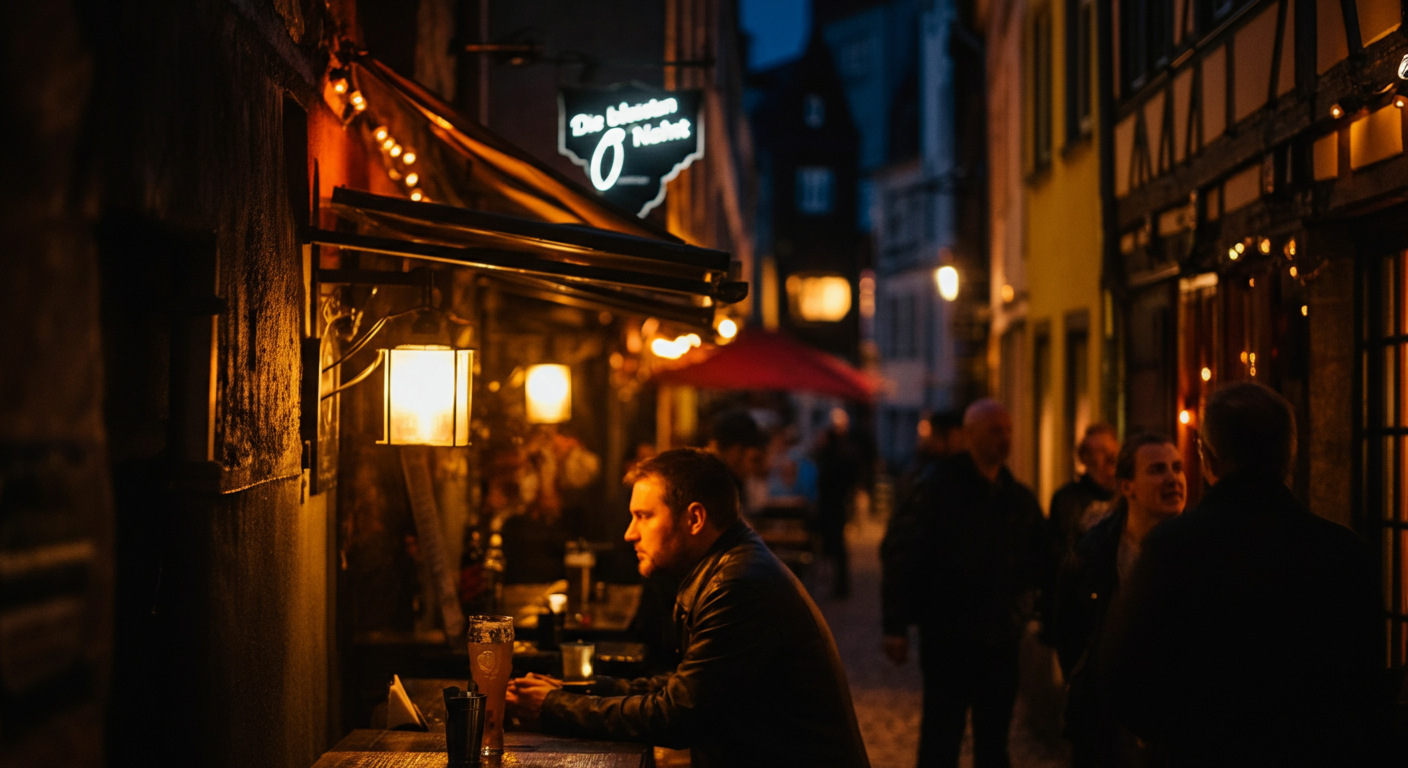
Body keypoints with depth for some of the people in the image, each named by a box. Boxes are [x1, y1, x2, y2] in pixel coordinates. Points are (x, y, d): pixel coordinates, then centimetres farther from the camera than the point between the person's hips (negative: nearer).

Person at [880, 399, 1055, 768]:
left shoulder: (1020, 498, 9)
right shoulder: (939, 489, -7)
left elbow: (1045, 560, 15)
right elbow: (900, 556, -10)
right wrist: (896, 626, -15)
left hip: (1001, 640, 5)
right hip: (948, 639, -5)